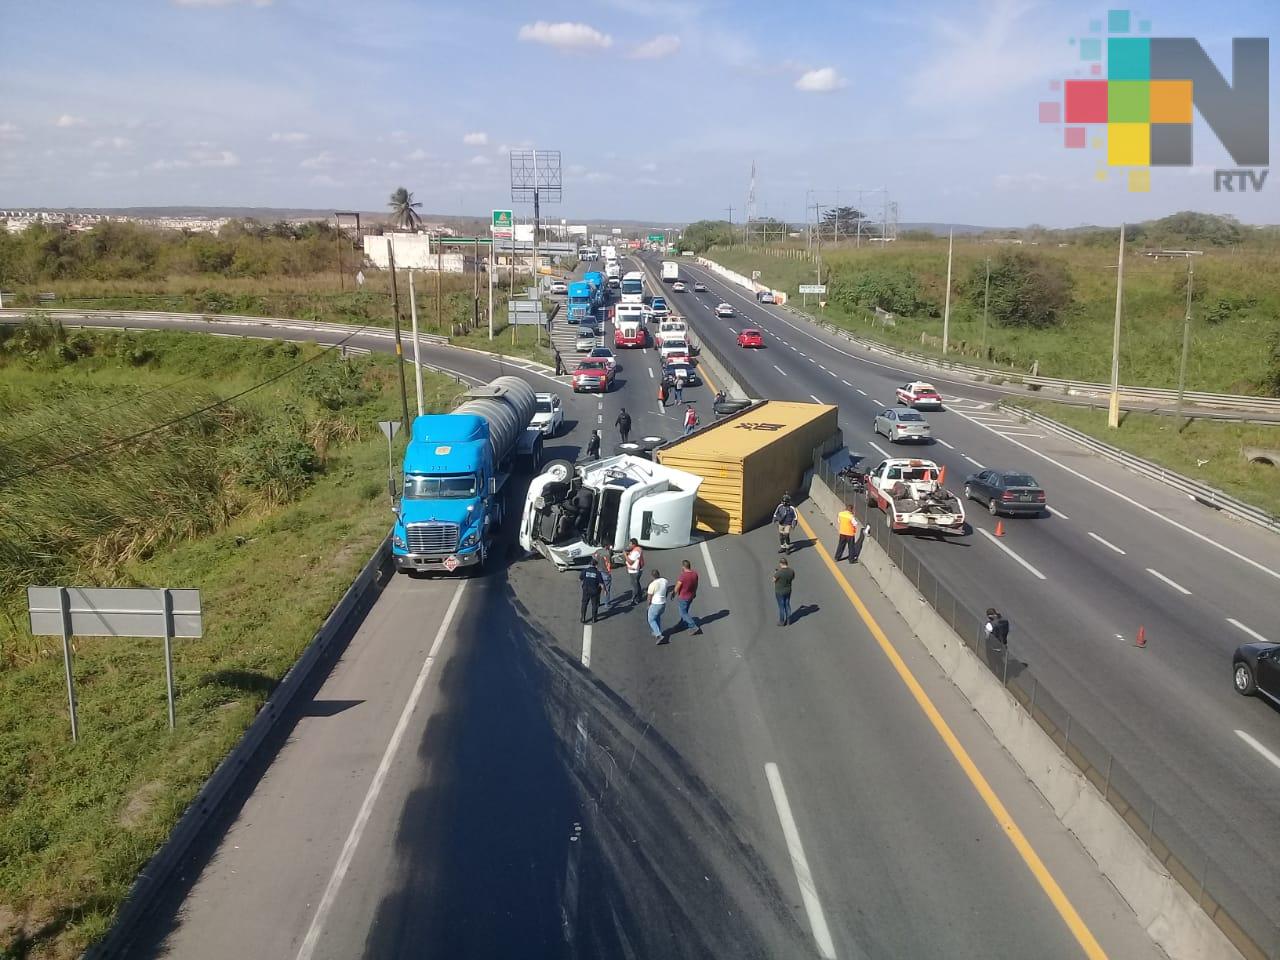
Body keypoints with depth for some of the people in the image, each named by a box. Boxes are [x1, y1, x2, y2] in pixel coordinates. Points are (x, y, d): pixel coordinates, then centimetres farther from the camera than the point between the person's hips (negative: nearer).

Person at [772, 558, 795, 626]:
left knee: (781, 607, 10)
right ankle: (788, 620, 34)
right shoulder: (791, 571, -13)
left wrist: (775, 573, 6)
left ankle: (782, 622, 22)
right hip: (788, 591, 5)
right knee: (787, 605, 22)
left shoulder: (779, 572, -30)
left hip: (779, 592, -5)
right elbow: (793, 578, 8)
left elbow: (773, 580, -14)